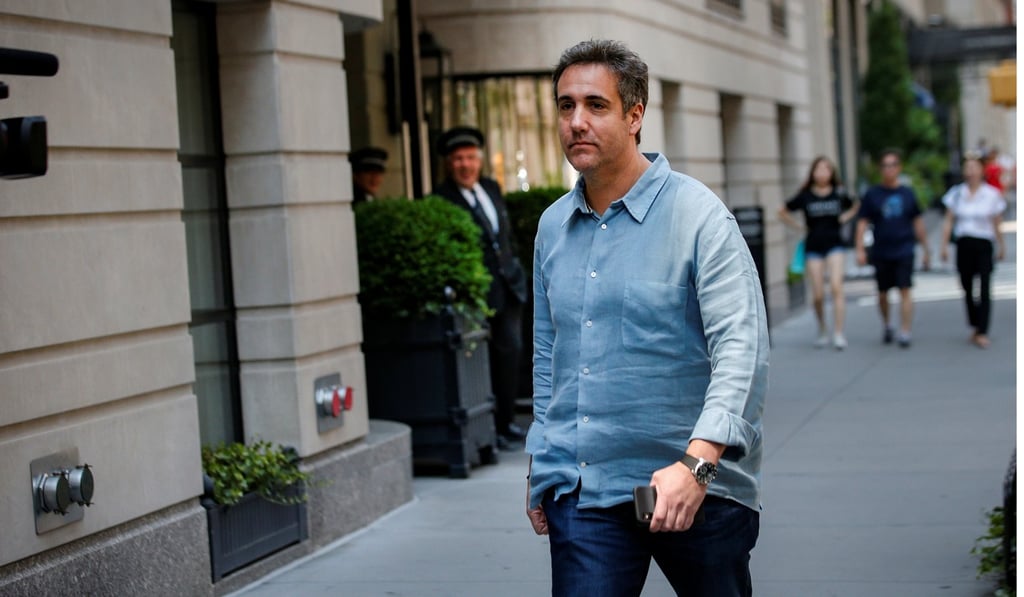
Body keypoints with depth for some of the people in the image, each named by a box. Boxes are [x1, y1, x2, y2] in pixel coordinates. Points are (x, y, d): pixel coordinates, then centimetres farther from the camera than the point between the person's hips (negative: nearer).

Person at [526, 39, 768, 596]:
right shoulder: (552, 227, 10)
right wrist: (541, 463, 18)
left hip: (696, 488, -4)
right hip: (582, 491, 4)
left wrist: (697, 463, -30)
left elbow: (741, 348, -19)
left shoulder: (697, 215, -9)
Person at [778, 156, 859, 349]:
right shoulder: (805, 196, 0)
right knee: (818, 295, -1)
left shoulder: (839, 194, 3)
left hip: (834, 244, 0)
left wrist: (844, 218, 8)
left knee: (836, 286, -16)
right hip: (813, 246, 0)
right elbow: (783, 212, 13)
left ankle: (838, 333, -15)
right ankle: (822, 330, 22)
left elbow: (855, 206, 23)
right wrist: (799, 226, 6)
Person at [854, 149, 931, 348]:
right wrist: (860, 250, -8)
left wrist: (926, 250, 13)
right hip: (881, 253, 1)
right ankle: (886, 325, 34)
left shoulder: (907, 193, 4)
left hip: (904, 251, 0)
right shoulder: (872, 195, 1)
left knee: (905, 291, -10)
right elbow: (862, 223, 1)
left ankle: (904, 333, -8)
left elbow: (918, 223, 12)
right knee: (883, 293, 10)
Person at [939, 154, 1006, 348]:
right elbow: (948, 221, 7)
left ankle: (982, 334, -11)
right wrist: (944, 246, 2)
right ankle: (975, 327, 23)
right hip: (964, 244, 3)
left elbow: (997, 224, 6)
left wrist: (1001, 246, 11)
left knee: (984, 290, -9)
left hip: (984, 245, -2)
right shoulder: (956, 193, 5)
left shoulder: (992, 195, 0)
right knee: (967, 289, 8)